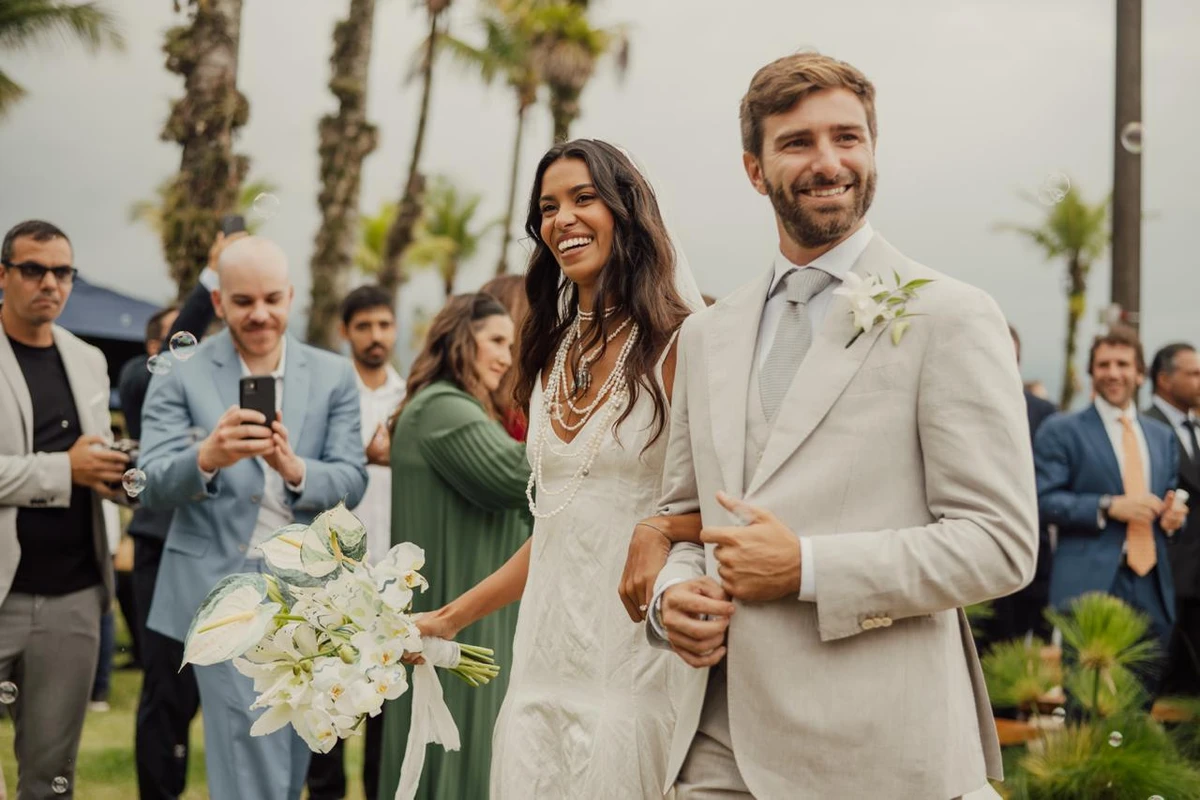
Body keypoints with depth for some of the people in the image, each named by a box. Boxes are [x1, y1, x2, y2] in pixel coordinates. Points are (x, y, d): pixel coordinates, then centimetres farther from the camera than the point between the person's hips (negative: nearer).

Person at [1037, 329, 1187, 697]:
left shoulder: (1162, 435, 18)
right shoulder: (1061, 431, 0)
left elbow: (1168, 499, 24)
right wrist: (1108, 507, -18)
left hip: (1152, 585, 6)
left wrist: (1172, 515, 0)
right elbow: (1043, 500, -8)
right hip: (1090, 584, -5)